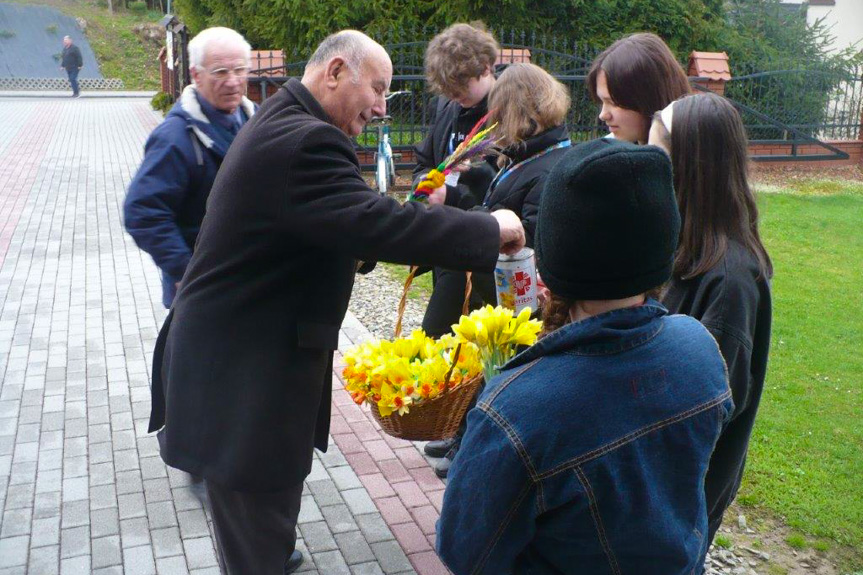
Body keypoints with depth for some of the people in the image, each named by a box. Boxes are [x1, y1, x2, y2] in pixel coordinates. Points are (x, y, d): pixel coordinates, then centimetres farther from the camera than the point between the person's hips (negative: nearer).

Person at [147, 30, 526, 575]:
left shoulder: (282, 123, 13)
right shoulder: (303, 140, -23)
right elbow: (374, 222, -32)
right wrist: (491, 229, -21)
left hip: (235, 356, 11)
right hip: (242, 380, -11)